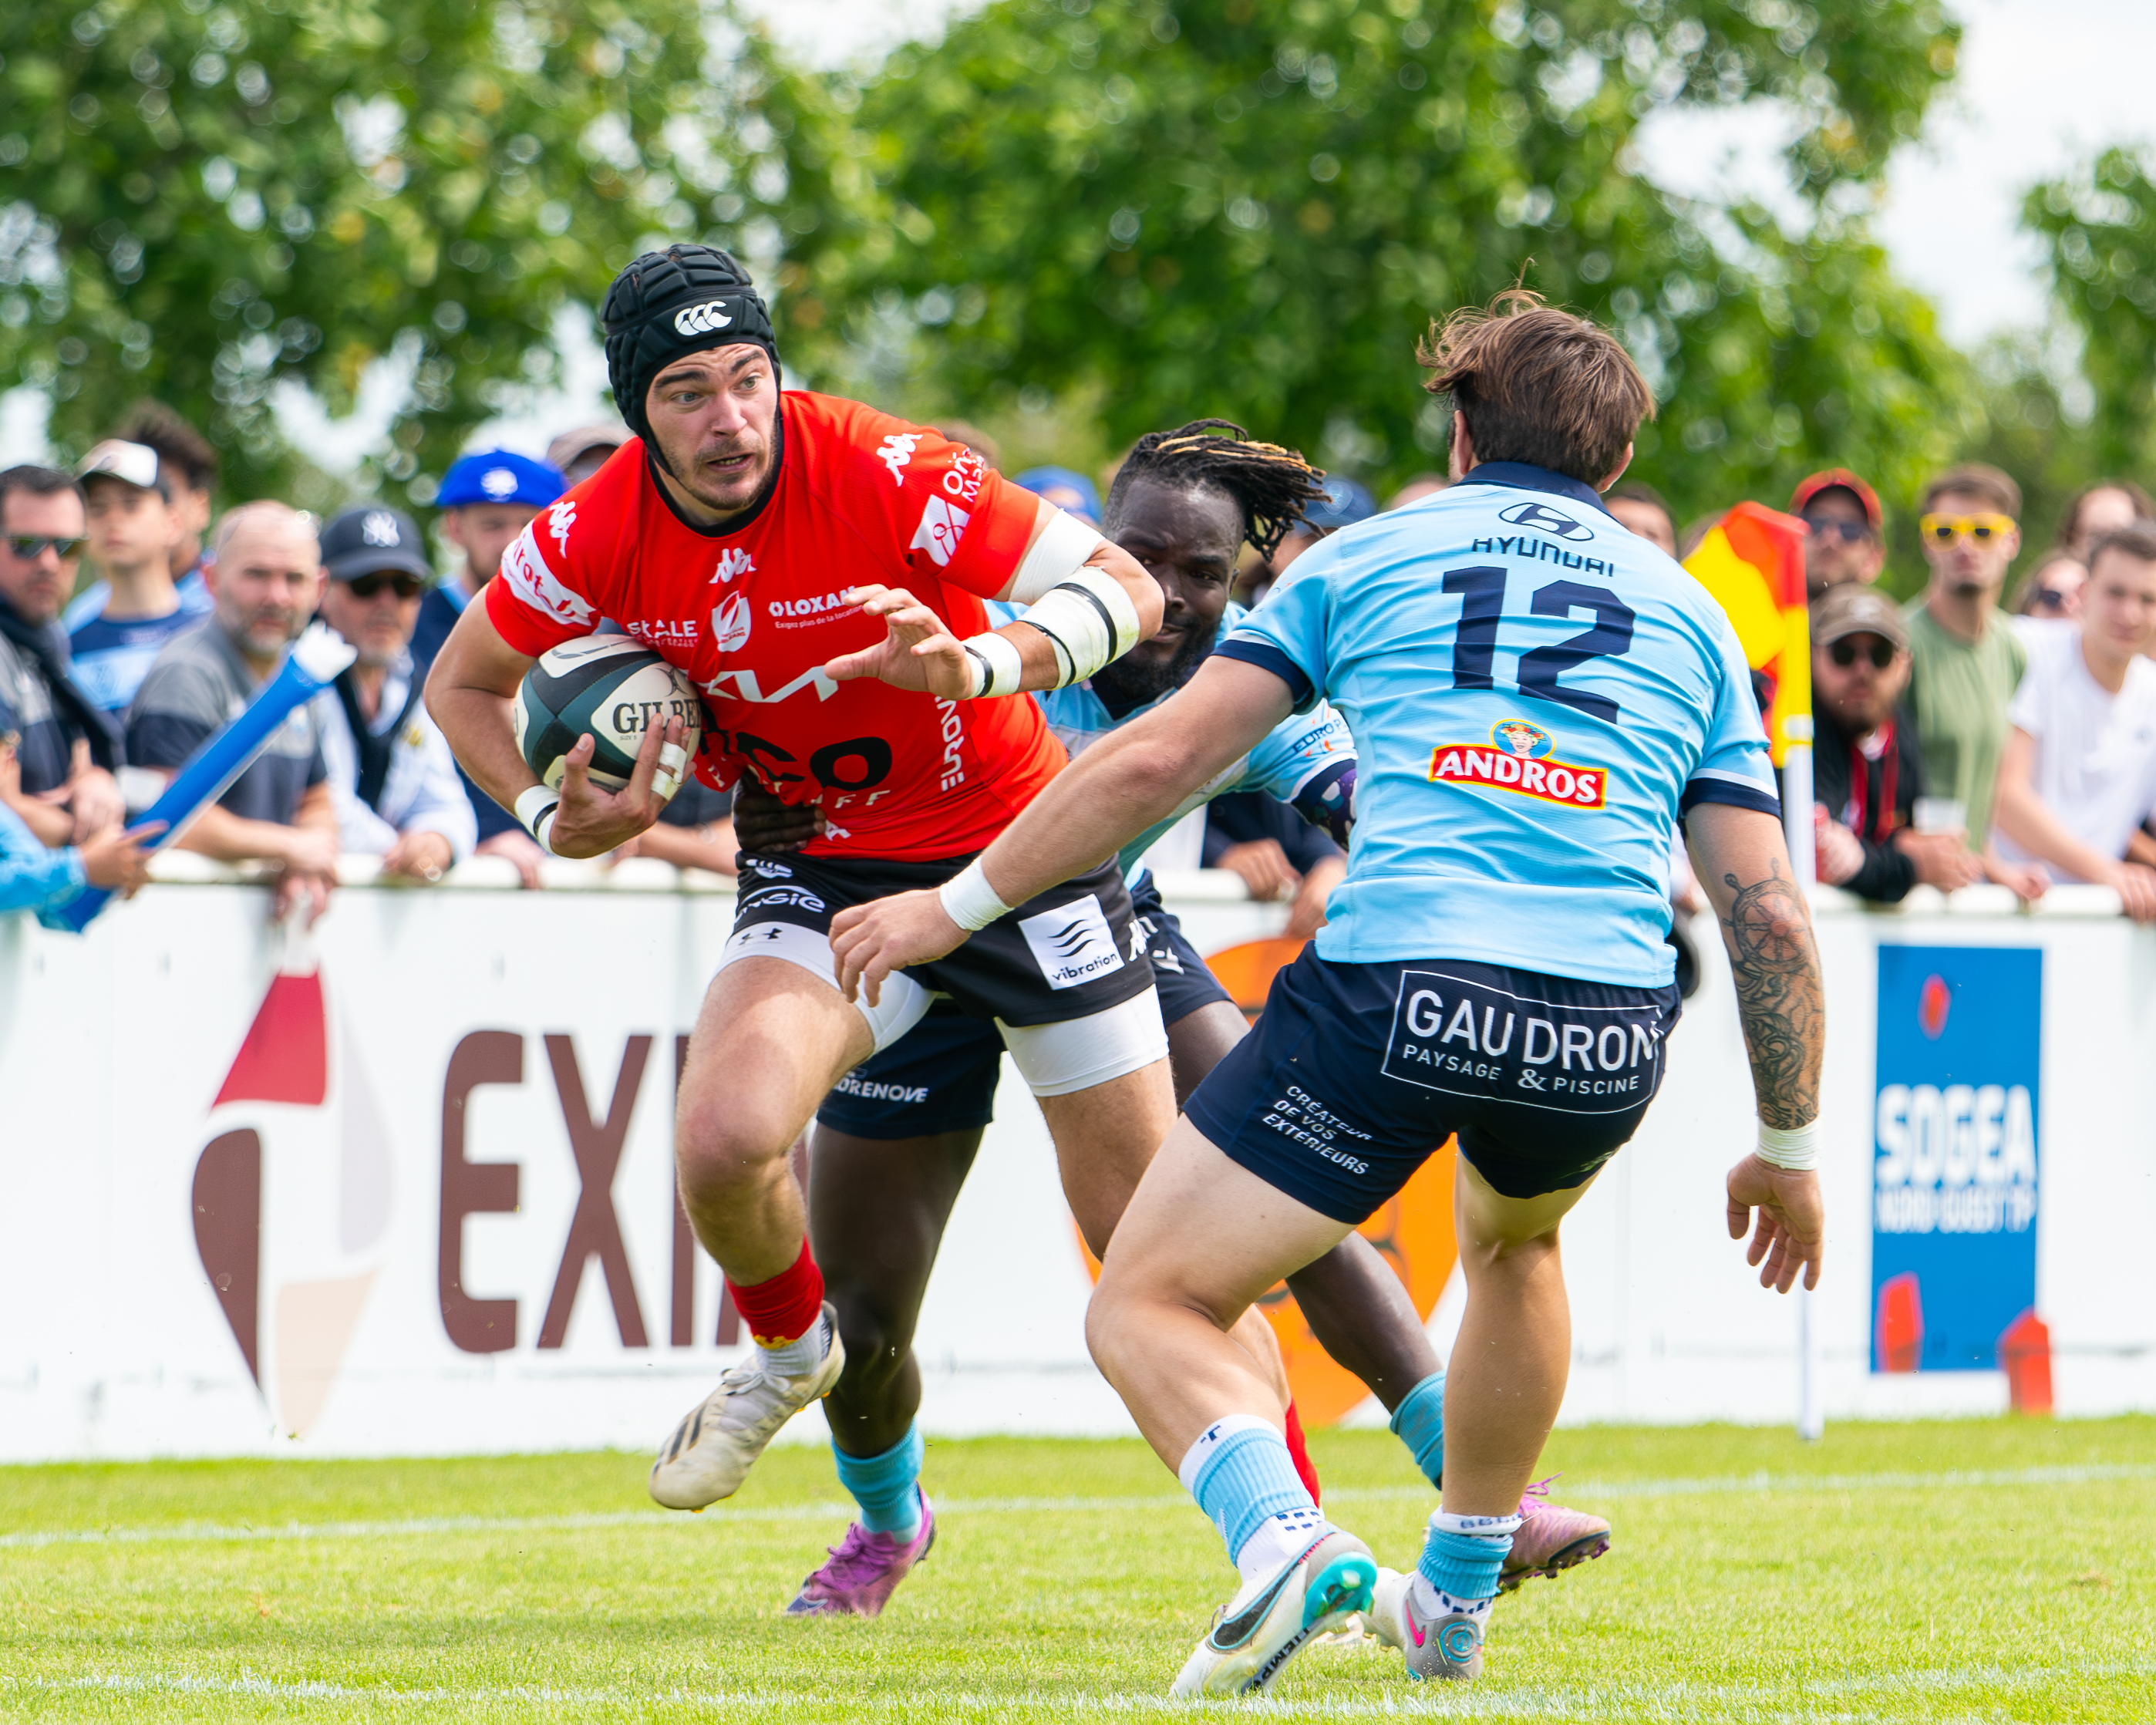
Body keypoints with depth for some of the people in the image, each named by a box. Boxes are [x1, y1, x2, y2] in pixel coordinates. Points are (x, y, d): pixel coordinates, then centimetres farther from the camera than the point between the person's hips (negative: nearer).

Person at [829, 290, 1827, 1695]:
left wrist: (958, 904, 18)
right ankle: (1456, 1599, 40)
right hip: (1609, 1029, 4)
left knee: (1149, 1307, 6)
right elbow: (1767, 909, 15)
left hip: (1399, 986, -4)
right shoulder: (1691, 616, 22)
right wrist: (1789, 1148, 25)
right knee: (1514, 1240, 38)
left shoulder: (1367, 559, 17)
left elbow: (1163, 757, 9)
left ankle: (1282, 1535, -23)